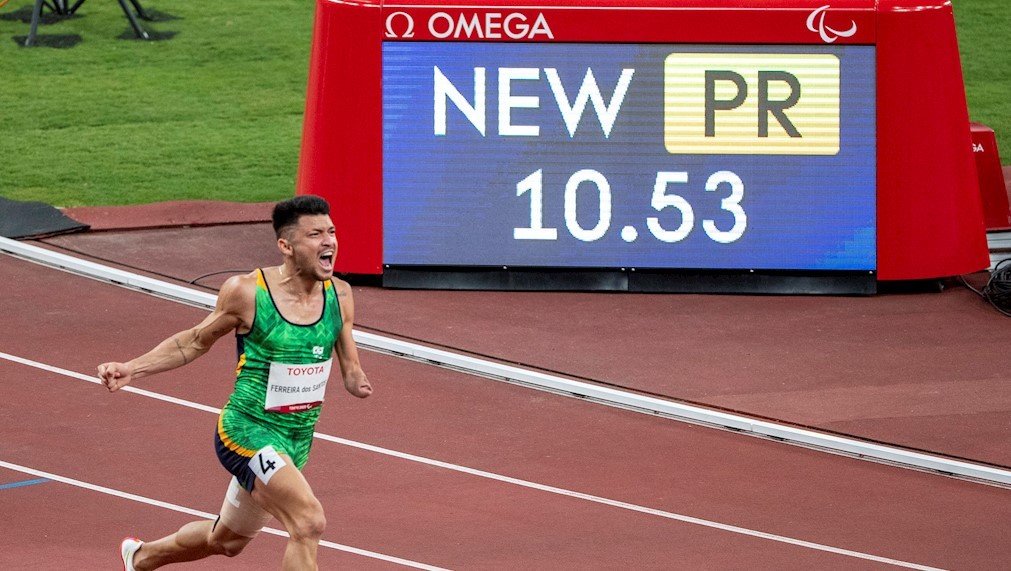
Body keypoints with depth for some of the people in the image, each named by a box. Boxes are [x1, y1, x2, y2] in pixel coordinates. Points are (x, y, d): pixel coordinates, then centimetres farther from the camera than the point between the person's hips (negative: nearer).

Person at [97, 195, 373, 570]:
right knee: (309, 522, -27)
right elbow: (197, 341, 2)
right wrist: (132, 369, -7)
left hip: (297, 440, 6)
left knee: (226, 541, 25)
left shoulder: (339, 295, -3)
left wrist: (359, 383, -19)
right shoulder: (246, 292, -16)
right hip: (247, 430, -6)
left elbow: (350, 369, 6)